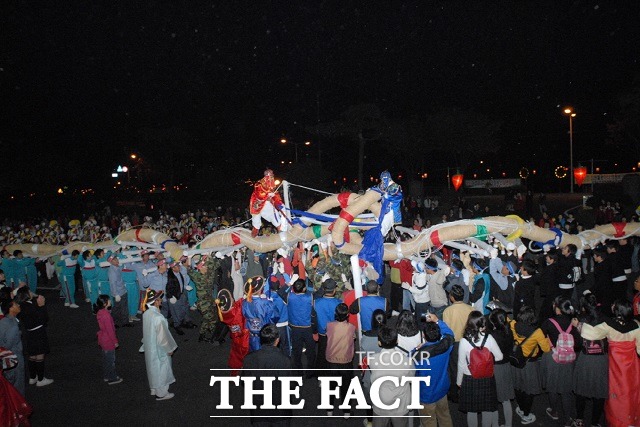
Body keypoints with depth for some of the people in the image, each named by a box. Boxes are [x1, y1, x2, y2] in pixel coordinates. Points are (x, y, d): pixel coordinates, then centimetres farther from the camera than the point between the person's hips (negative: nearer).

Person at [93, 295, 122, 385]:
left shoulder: (99, 312, -2)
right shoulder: (106, 315, -29)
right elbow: (110, 330, -24)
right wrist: (115, 341, -14)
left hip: (103, 339, 9)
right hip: (108, 341, -9)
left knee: (105, 358, 21)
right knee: (111, 360, 6)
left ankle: (106, 376, 35)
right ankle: (112, 379, 18)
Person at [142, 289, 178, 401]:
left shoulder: (146, 314, -8)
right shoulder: (158, 318, -33)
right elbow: (163, 336, -24)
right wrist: (170, 349, -10)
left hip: (149, 347, 8)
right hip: (159, 349, -7)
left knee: (153, 368, 24)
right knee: (161, 370, 11)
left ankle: (154, 389, 42)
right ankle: (161, 393, 27)